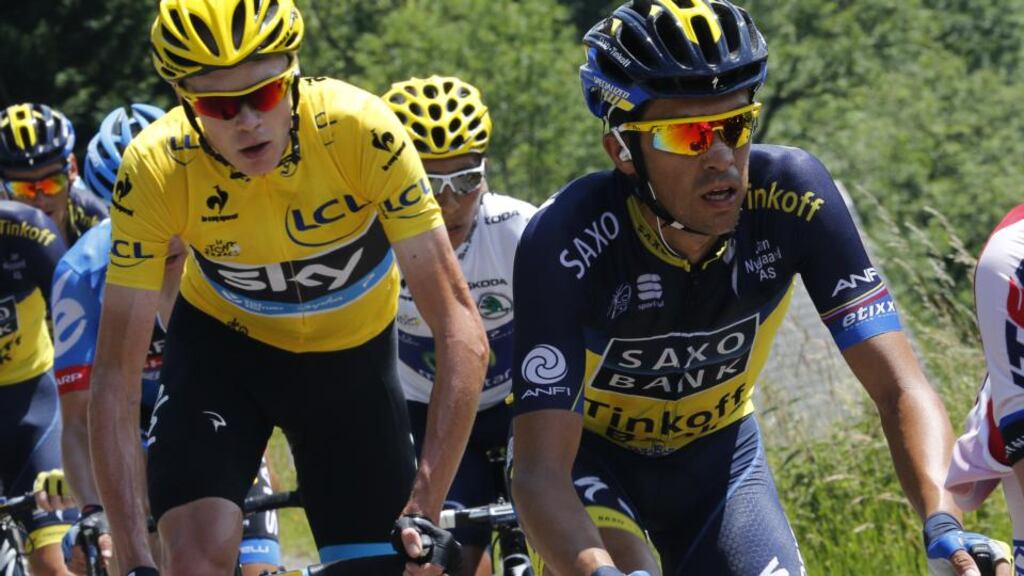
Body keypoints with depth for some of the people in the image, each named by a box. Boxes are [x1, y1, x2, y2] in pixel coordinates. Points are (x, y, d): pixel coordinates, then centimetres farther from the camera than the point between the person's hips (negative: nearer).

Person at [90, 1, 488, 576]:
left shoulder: (362, 130, -33)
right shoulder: (155, 168, -29)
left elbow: (462, 332, -32)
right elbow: (115, 378, -25)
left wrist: (425, 513, -39)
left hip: (352, 355, 1)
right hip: (221, 343, 0)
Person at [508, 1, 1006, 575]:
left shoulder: (792, 195, -26)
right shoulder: (567, 242, -33)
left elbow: (900, 388, -27)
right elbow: (540, 473, -36)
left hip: (717, 454, 3)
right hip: (590, 454, -3)